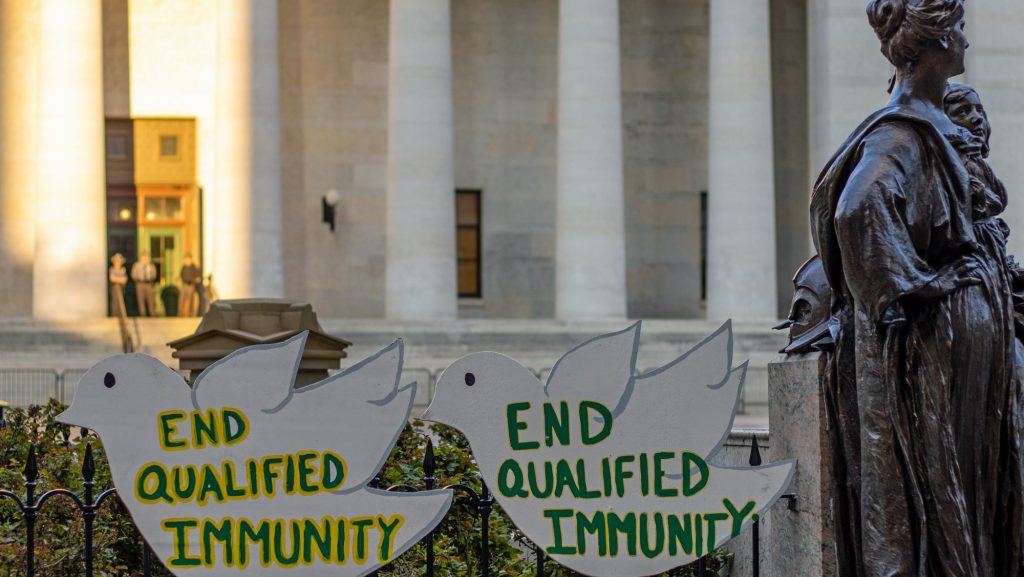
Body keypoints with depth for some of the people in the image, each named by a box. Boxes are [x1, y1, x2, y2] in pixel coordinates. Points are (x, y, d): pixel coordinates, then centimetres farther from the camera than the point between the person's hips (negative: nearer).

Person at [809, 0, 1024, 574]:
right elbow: (856, 211, -33)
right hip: (936, 332, -10)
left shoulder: (929, 124, 13)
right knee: (930, 475, -6)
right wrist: (909, 286, -23)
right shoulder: (903, 132, -17)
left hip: (966, 329, 10)